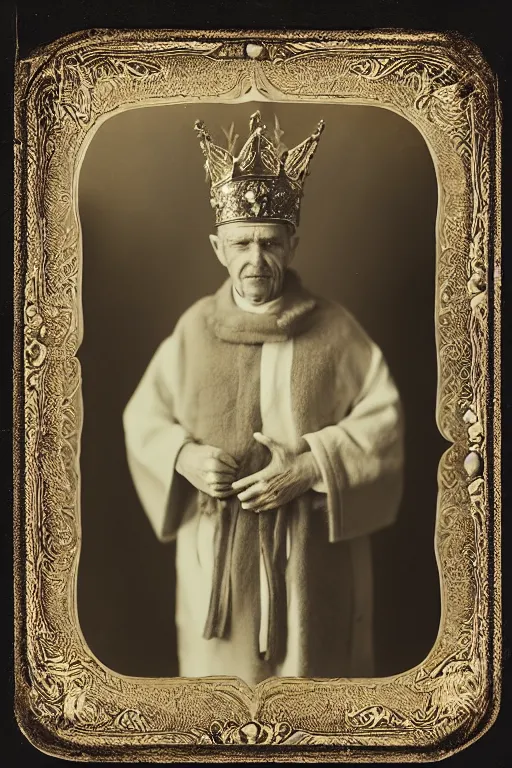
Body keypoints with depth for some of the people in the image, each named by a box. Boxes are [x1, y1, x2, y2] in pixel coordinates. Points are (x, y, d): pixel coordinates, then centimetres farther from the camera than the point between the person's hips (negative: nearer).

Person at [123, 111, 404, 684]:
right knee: (224, 663, 9)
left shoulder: (334, 330, -4)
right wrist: (185, 458, -13)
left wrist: (308, 469, -18)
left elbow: (384, 420, -6)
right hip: (218, 548, 2)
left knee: (311, 663, 7)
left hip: (313, 550, -1)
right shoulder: (194, 329, 2)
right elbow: (143, 416, 7)